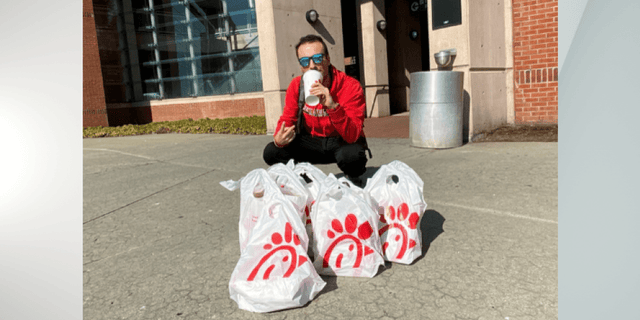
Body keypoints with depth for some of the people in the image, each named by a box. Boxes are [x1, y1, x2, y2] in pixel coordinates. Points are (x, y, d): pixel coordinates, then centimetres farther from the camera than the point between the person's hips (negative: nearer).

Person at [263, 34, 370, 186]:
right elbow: (287, 120, 0)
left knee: (352, 154, -38)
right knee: (271, 152, -16)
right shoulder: (296, 85, -7)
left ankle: (353, 181, 0)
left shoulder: (350, 86, -21)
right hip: (312, 142, 4)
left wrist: (333, 106, -46)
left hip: (342, 143, -3)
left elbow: (352, 136, -29)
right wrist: (279, 139, -25)